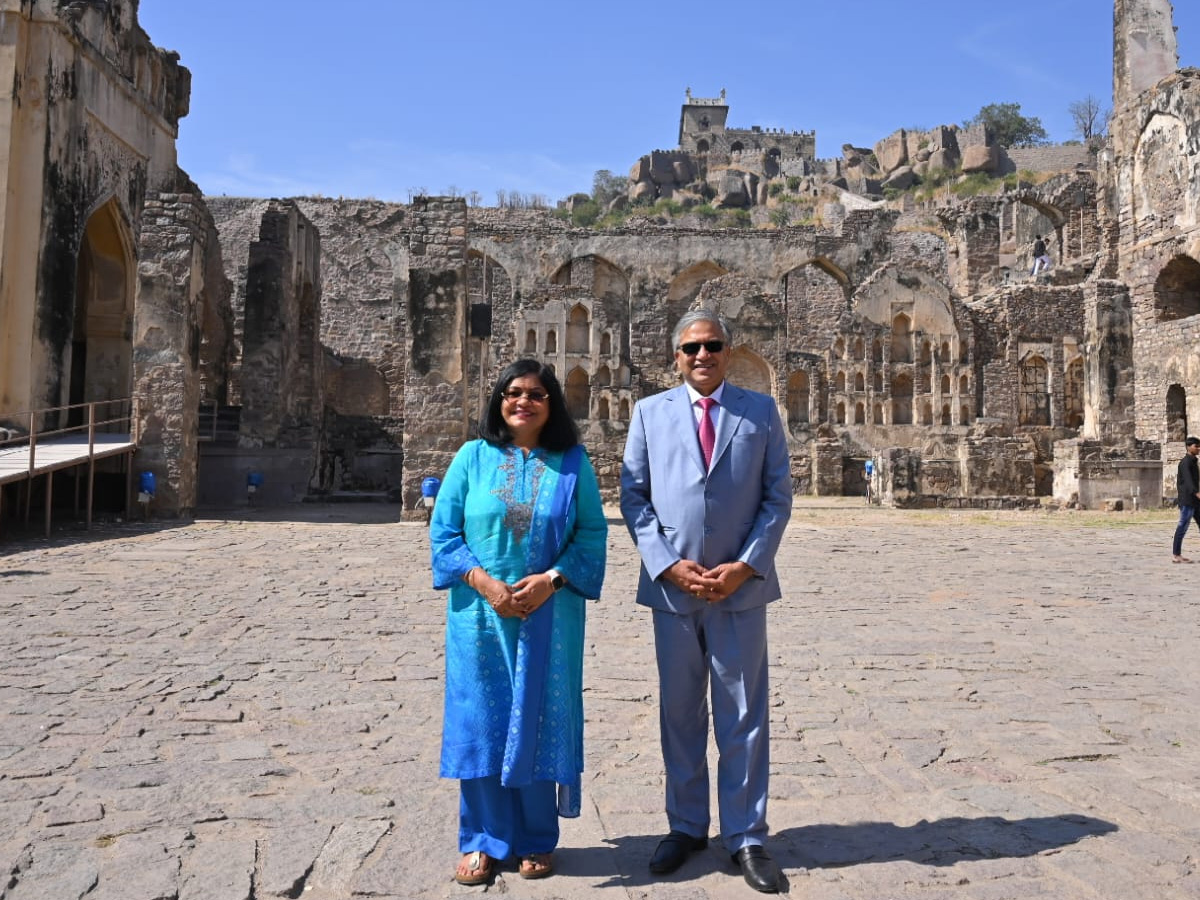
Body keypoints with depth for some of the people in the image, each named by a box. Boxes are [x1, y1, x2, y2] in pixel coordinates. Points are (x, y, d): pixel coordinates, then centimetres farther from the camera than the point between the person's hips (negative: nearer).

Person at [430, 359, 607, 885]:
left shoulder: (573, 463, 2)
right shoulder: (472, 457, 3)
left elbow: (592, 534, 0)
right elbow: (443, 531, 1)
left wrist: (550, 579, -15)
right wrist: (484, 582, -13)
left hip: (550, 616, 0)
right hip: (480, 614, 1)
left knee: (539, 724, 8)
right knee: (482, 723, 7)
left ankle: (536, 840, 25)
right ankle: (483, 841, 23)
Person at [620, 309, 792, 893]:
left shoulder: (761, 410, 5)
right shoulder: (650, 412, 6)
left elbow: (779, 494, 2)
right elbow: (633, 495, 3)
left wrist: (746, 565, -9)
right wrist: (667, 564, -9)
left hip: (742, 585, -1)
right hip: (672, 585, 1)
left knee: (743, 715, 6)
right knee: (679, 713, 11)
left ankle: (746, 836, 19)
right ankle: (686, 827, 27)